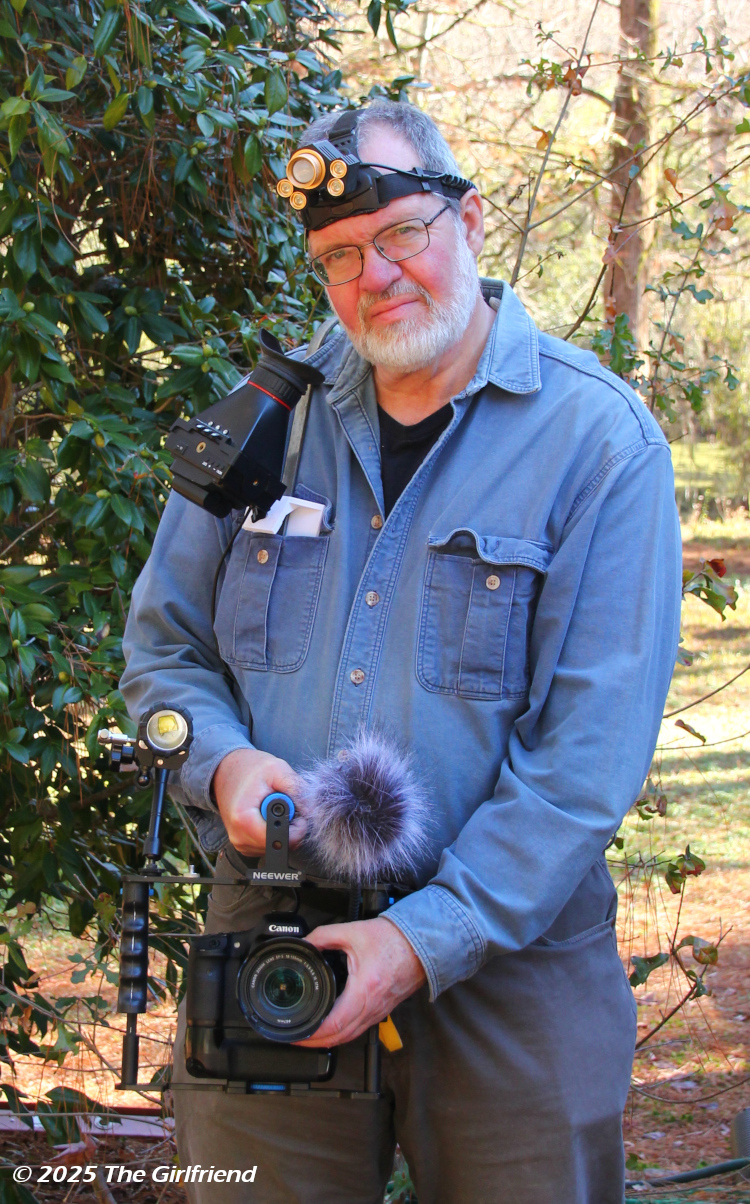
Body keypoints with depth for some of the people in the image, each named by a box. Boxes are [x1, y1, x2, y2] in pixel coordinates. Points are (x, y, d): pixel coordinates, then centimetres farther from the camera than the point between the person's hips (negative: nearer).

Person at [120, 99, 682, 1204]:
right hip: (271, 939, 3)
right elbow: (163, 648, 13)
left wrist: (431, 937, -19)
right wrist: (222, 761, -9)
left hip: (509, 949, -3)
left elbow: (593, 750, -13)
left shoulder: (601, 439, -7)